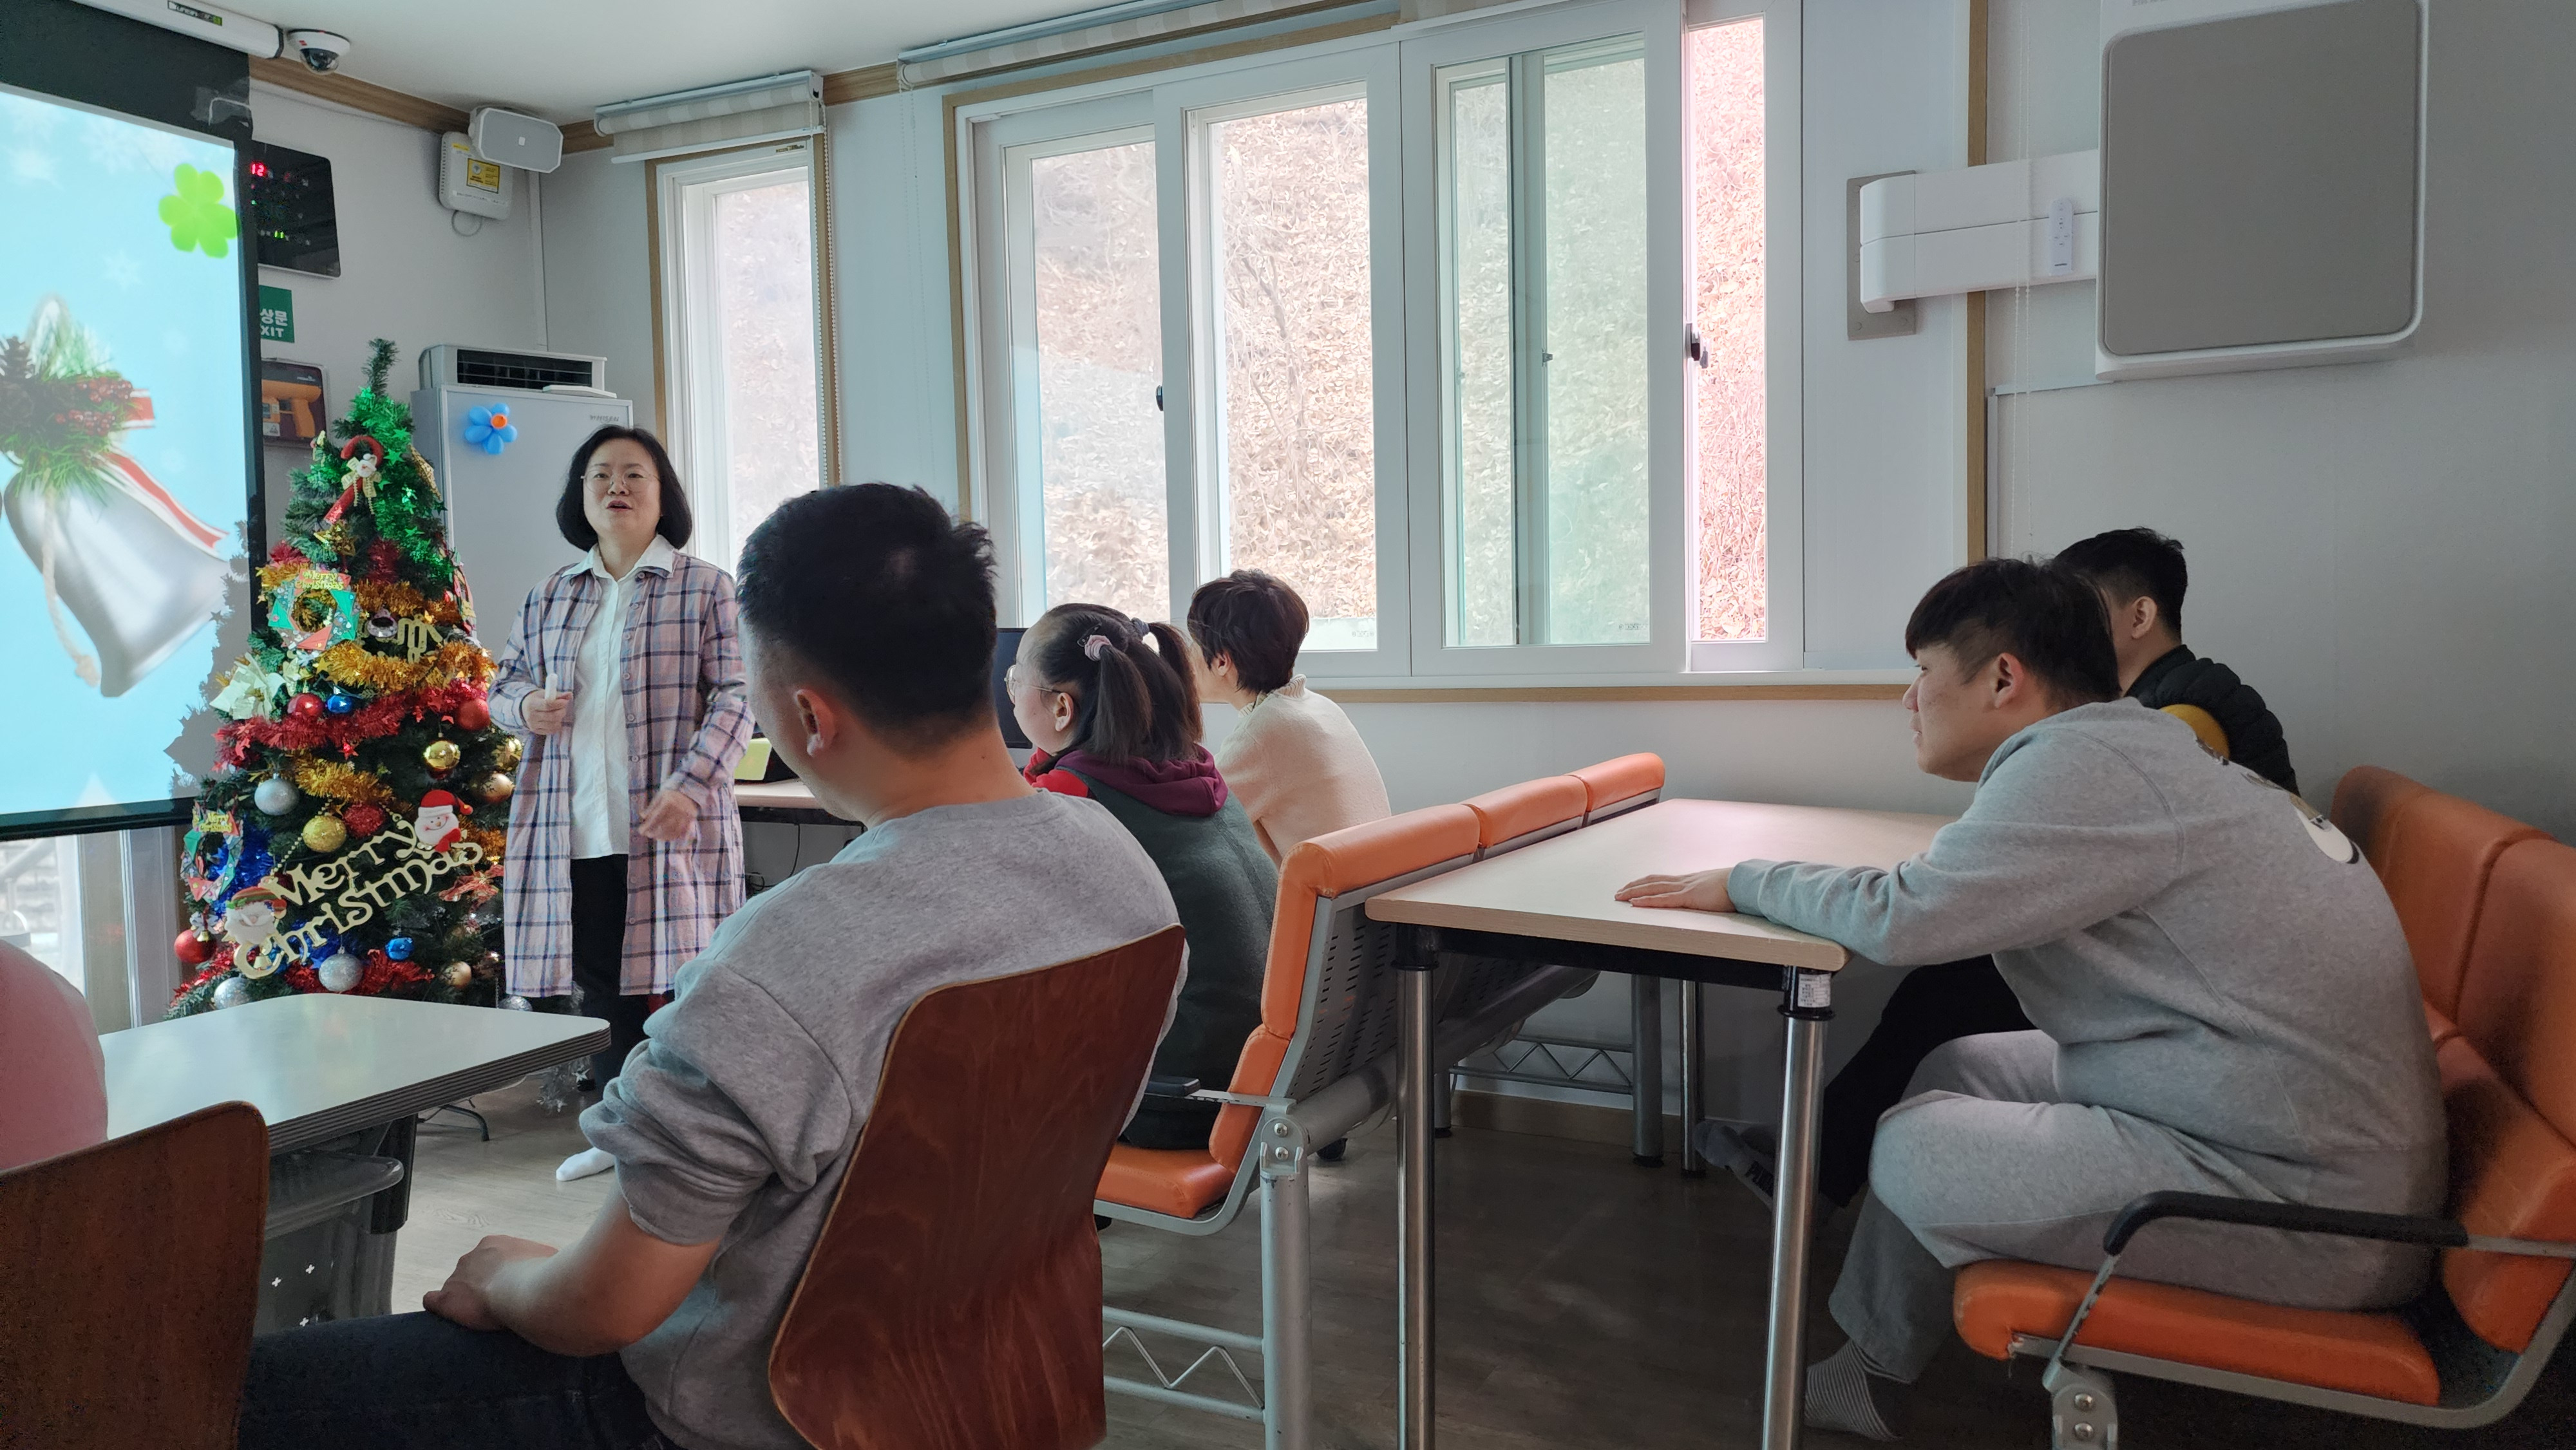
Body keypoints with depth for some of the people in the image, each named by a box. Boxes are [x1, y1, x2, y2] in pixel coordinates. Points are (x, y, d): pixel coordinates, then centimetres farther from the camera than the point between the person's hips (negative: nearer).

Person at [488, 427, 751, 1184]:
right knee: (599, 981, 13)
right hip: (572, 830, 5)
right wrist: (525, 707, -3)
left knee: (672, 977, -2)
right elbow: (504, 681, 22)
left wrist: (690, 787, -18)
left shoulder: (705, 588, -1)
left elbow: (733, 699, -6)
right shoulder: (550, 597, 14)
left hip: (667, 828, -5)